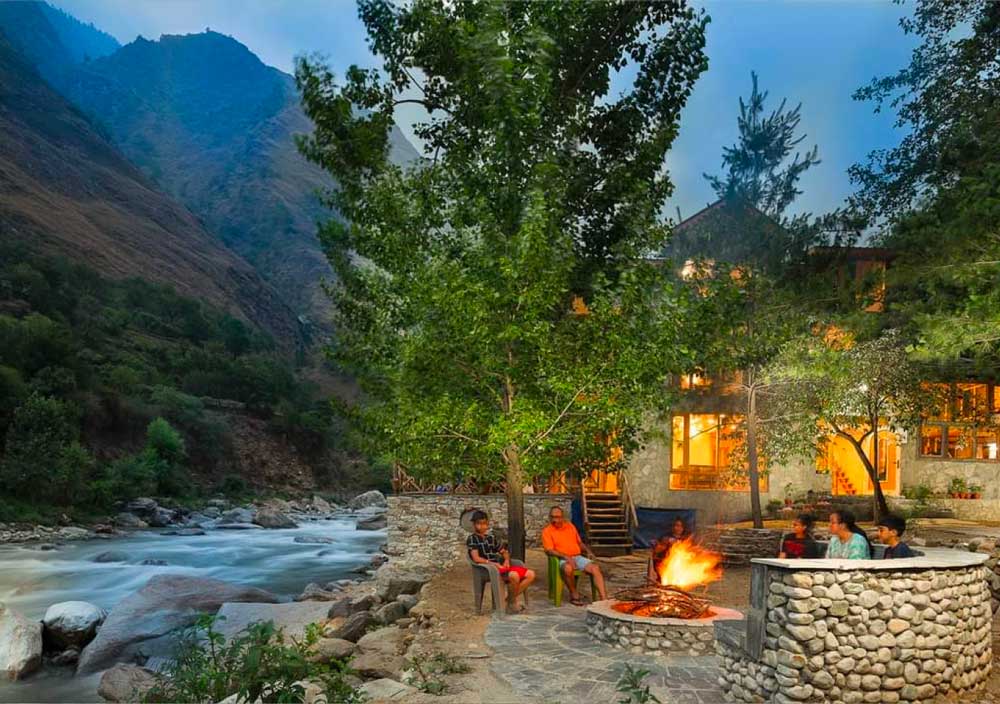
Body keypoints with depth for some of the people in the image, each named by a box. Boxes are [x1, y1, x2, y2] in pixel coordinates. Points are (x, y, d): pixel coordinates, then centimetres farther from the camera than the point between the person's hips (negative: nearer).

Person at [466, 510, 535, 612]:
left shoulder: (492, 537, 20)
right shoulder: (472, 539, -1)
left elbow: (504, 551, 27)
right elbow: (476, 558, -13)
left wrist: (506, 560, 3)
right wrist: (494, 563, -20)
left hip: (501, 566, 8)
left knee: (530, 574, -7)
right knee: (514, 575, -35)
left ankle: (511, 598, -3)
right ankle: (511, 604, -12)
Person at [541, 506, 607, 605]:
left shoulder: (570, 526, 16)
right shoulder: (547, 531, 0)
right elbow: (549, 550, -11)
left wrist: (588, 551, 5)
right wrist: (566, 556, -23)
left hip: (578, 557, 5)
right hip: (563, 560, -5)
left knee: (595, 567, -22)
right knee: (568, 568, -39)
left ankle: (604, 598, -27)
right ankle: (574, 594, -16)